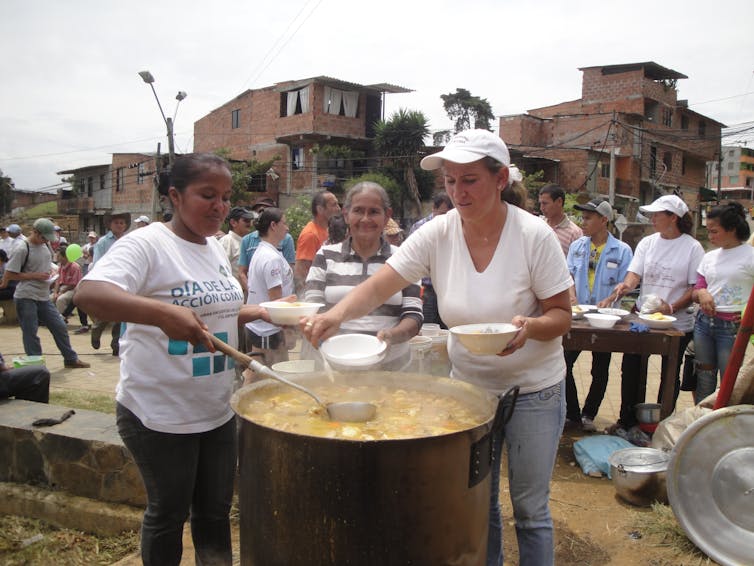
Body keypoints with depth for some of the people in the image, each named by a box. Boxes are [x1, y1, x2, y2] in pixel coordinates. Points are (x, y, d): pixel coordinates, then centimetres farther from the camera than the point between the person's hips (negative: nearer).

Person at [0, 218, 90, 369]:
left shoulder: (46, 246, 8)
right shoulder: (22, 249, -14)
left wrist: (48, 275, 7)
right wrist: (35, 275, -16)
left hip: (44, 297, 7)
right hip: (26, 298, -7)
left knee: (60, 326, 9)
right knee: (30, 334, 1)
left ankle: (71, 359, 19)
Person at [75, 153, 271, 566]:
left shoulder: (216, 247, 7)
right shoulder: (148, 243, -16)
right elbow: (88, 294, -31)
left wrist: (262, 312, 5)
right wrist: (161, 312, -45)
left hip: (218, 410, 7)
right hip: (160, 415, -6)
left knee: (215, 510, 19)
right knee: (168, 514, 13)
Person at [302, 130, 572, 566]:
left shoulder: (534, 236, -17)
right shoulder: (438, 233, -10)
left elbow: (562, 317, -11)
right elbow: (378, 287, -15)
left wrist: (531, 326, -32)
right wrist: (336, 314, -34)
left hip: (534, 388, -2)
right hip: (469, 384, 3)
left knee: (530, 509, 10)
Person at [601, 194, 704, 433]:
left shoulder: (692, 247, -7)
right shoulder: (647, 243, 4)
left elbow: (697, 287, -8)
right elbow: (634, 274, -2)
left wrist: (671, 308, -21)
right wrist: (623, 286, -24)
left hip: (676, 324, -3)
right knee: (631, 371, 8)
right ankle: (627, 421, 23)